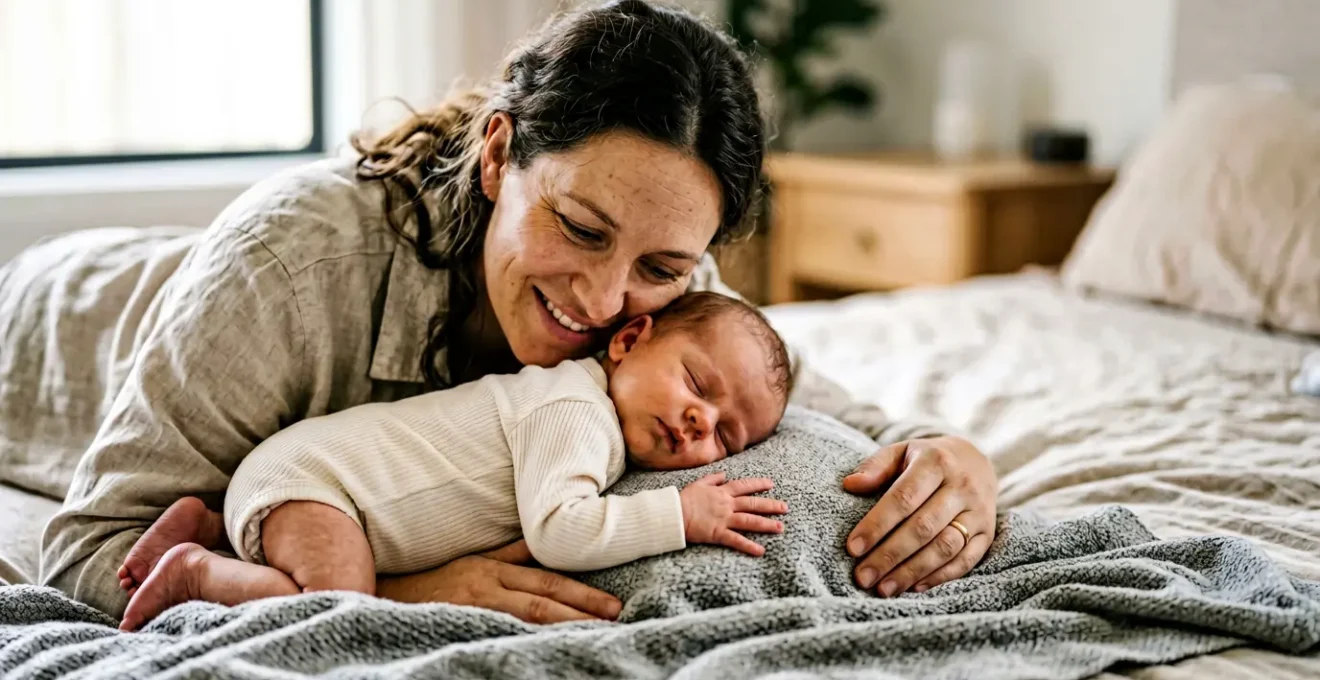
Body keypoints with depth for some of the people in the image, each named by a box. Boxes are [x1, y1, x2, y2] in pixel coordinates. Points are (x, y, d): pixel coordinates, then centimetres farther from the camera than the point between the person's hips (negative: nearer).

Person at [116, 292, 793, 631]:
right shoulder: (573, 411, -22)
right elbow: (556, 532, -34)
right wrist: (681, 514, -27)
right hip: (302, 478, -10)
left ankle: (205, 527, 21)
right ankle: (200, 570, -10)